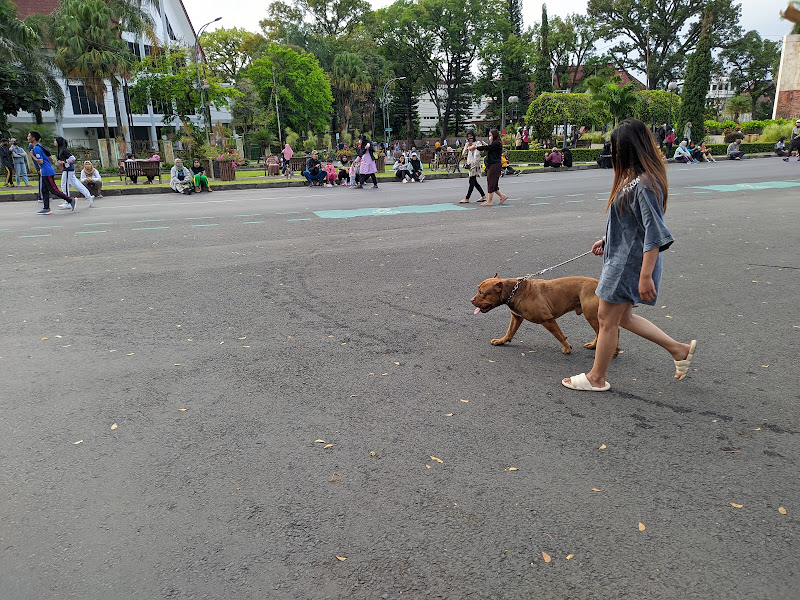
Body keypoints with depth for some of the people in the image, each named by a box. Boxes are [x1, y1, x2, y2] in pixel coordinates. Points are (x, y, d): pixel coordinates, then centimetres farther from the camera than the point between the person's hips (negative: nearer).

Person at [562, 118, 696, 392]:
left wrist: (646, 276, -25)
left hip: (630, 261, -10)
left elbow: (654, 234, -25)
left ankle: (596, 378, 20)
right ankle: (679, 350, 31)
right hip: (622, 255, 10)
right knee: (623, 317, 20)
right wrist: (607, 239, 22)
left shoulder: (645, 184, -22)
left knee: (607, 318, 3)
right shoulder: (634, 177, 9)